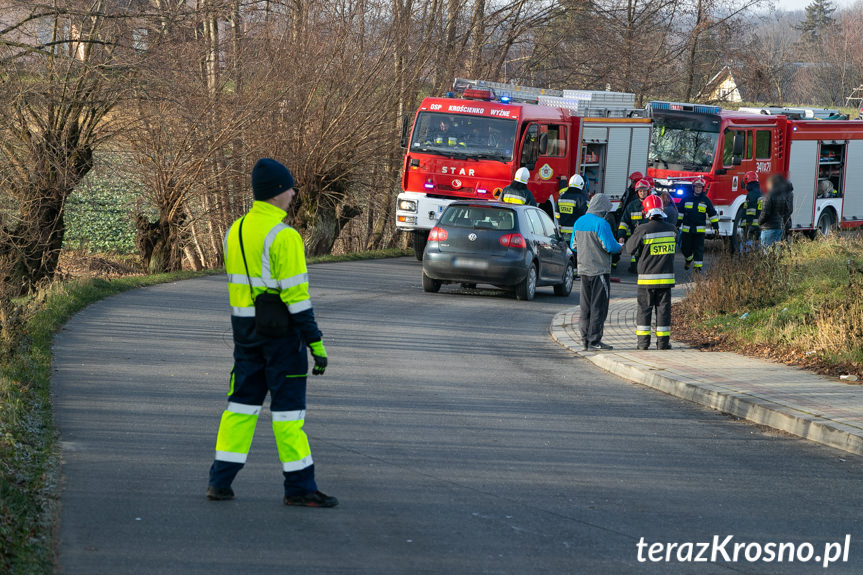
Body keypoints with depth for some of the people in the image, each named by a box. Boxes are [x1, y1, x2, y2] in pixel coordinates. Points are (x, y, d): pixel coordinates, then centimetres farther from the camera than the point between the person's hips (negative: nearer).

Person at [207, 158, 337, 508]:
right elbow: (295, 294, -19)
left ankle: (221, 480, 10)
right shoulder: (283, 237, -18)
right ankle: (299, 487, 3)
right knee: (288, 404, -1)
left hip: (245, 328, 7)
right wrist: (315, 342, -16)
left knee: (243, 400, 12)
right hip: (281, 331, -7)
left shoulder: (235, 231, 8)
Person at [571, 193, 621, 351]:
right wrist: (619, 248, 5)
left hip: (583, 269, 7)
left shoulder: (579, 222, 9)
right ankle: (594, 341, -4)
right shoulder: (601, 224, -15)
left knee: (585, 307, 11)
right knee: (598, 307, -3)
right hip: (600, 270, -7)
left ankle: (585, 339, 13)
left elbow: (574, 245, 16)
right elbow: (610, 246, -16)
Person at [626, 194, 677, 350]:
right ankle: (663, 341, 7)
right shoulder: (671, 229, 0)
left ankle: (643, 341, 4)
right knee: (663, 308, 7)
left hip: (647, 277, -2)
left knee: (644, 308, 6)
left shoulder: (643, 230, -13)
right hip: (666, 276, 2)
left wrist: (634, 236, 16)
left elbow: (630, 248, -2)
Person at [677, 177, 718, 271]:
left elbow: (712, 214, 9)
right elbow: (681, 212, 15)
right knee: (685, 248, 5)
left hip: (699, 230, -2)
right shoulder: (687, 198, 7)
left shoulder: (706, 200, 5)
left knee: (698, 249, -5)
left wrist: (716, 226, 7)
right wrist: (677, 224, 13)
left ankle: (698, 266, -1)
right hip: (686, 229, 2)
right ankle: (689, 259, 32)